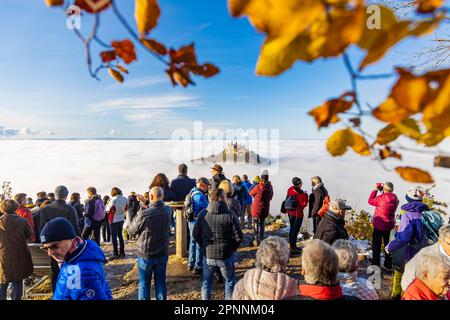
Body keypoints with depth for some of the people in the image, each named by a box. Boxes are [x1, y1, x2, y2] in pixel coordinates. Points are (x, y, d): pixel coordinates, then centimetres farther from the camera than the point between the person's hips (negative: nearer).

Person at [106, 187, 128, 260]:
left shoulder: (113, 200, -22)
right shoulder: (125, 199, -6)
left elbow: (107, 209, -12)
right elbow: (126, 208, 8)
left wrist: (107, 203, 3)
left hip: (113, 220, -5)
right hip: (121, 219, 5)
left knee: (114, 237, 5)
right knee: (120, 235, 15)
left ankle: (115, 254, 9)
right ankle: (122, 252, 21)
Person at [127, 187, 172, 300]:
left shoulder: (144, 214, -23)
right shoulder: (168, 210, -11)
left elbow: (131, 232, -8)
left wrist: (137, 217, 7)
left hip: (145, 255, -3)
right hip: (162, 254, 3)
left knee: (144, 283, 14)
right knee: (161, 282, 16)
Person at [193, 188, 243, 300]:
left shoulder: (203, 214, -8)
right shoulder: (230, 215, -16)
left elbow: (195, 234, -3)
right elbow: (238, 236, -13)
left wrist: (204, 247, 11)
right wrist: (232, 248, 4)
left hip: (208, 256, 2)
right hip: (226, 256, -2)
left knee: (206, 283, 22)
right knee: (229, 283, 19)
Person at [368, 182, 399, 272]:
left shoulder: (381, 198, -22)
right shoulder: (395, 199, -3)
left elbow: (370, 201, -6)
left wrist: (376, 190, 1)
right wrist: (382, 192, 9)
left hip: (379, 225, -6)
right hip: (390, 225, 6)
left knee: (376, 246, 6)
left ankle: (375, 265, 12)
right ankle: (388, 266, 28)